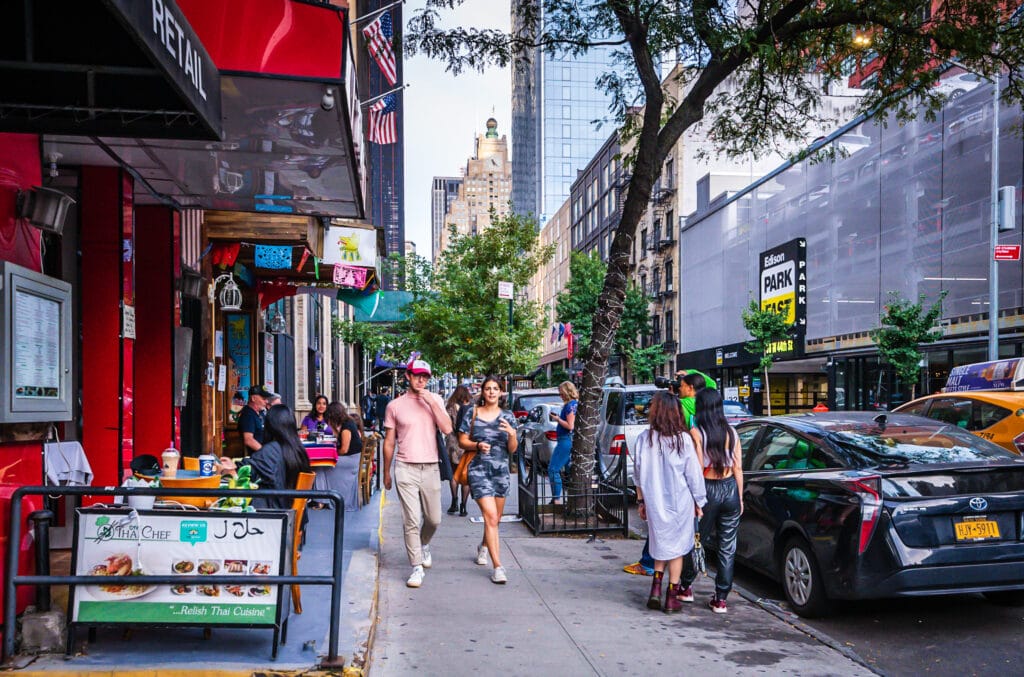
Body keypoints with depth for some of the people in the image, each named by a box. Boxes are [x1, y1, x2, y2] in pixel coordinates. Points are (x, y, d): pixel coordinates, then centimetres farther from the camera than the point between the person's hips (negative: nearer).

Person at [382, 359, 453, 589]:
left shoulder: (435, 400, 7)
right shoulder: (395, 406, 3)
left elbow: (447, 429, -7)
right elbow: (389, 442, 9)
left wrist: (431, 402, -12)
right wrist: (386, 472, 10)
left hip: (431, 468, 2)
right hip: (406, 468, -2)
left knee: (434, 519, 11)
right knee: (411, 521, -7)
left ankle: (424, 545, 41)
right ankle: (417, 567, 1)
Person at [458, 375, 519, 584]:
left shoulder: (507, 417, 7)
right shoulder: (472, 415, 2)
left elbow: (512, 449, 4)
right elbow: (462, 441, 5)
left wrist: (511, 434, -16)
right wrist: (477, 445, -14)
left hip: (501, 470, 3)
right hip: (479, 470, -3)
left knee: (495, 518, 15)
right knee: (490, 516, -14)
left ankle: (484, 546, 46)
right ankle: (497, 567, -14)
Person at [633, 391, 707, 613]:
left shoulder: (645, 438, -6)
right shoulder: (683, 439, -11)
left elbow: (639, 474, 2)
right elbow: (693, 473, -5)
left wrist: (641, 501, 13)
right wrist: (699, 502, 6)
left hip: (654, 501, 2)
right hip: (680, 501, -2)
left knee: (660, 544, 19)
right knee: (677, 546, 11)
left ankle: (656, 589, 7)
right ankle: (672, 597, 13)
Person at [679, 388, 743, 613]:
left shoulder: (696, 433, -9)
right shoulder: (731, 432, 4)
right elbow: (738, 469, 5)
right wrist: (740, 497, 13)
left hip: (708, 489, -3)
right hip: (730, 489, 3)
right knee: (727, 546, 7)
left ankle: (686, 587, 27)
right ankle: (721, 599, 9)